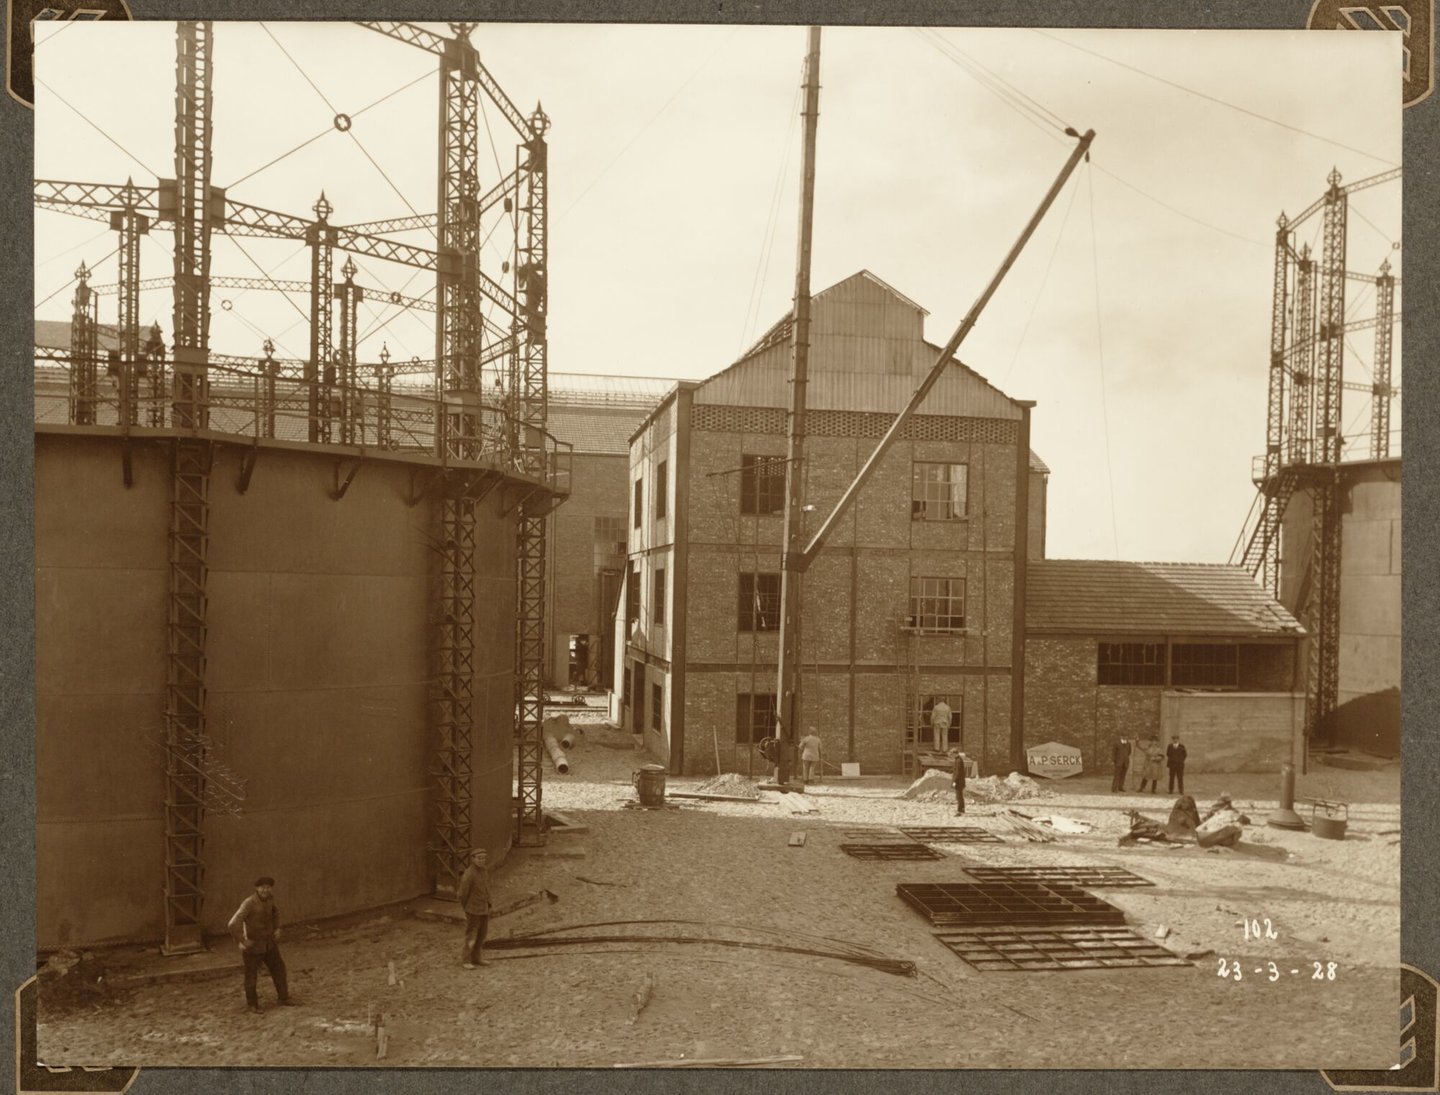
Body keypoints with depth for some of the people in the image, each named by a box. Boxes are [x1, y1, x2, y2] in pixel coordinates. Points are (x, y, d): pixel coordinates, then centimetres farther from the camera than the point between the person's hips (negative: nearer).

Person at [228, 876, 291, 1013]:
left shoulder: (268, 899, -3)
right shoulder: (249, 903, -26)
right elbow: (233, 924, -33)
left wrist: (277, 928, 11)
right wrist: (242, 941, -25)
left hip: (269, 943, 7)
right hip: (253, 946, -7)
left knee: (278, 968, 15)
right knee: (251, 975, 8)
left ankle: (283, 997, 32)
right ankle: (252, 1004, 28)